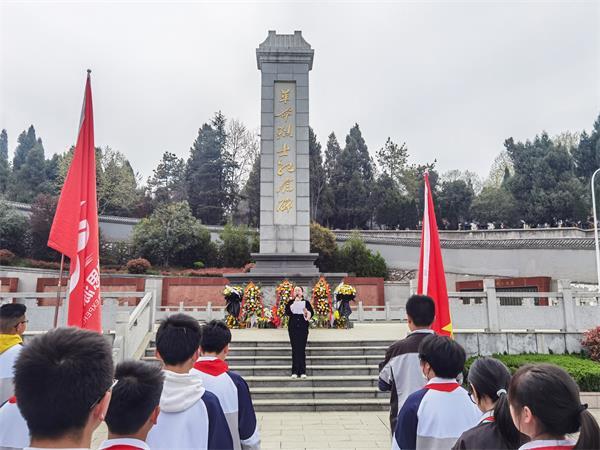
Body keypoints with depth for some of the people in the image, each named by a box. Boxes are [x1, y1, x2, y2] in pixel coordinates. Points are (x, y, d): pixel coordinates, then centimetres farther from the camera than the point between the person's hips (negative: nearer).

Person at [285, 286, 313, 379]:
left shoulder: (306, 303, 9)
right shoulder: (290, 303, 9)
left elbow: (312, 312, -1)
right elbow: (287, 312, -7)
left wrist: (307, 312, -21)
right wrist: (294, 304, -12)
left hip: (303, 328, 0)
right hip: (293, 328, 1)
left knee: (302, 349, -3)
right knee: (295, 349, -1)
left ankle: (302, 372, 1)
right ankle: (295, 372, 2)